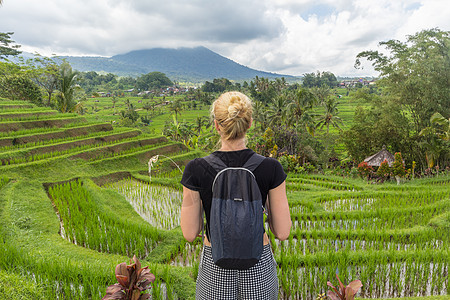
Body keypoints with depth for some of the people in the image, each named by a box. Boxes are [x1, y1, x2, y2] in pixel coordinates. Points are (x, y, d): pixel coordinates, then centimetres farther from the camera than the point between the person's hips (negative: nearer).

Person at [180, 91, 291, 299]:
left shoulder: (196, 169, -18)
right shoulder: (270, 168, -16)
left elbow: (190, 233, -11)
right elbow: (282, 232, -10)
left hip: (215, 268, 0)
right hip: (258, 266, 1)